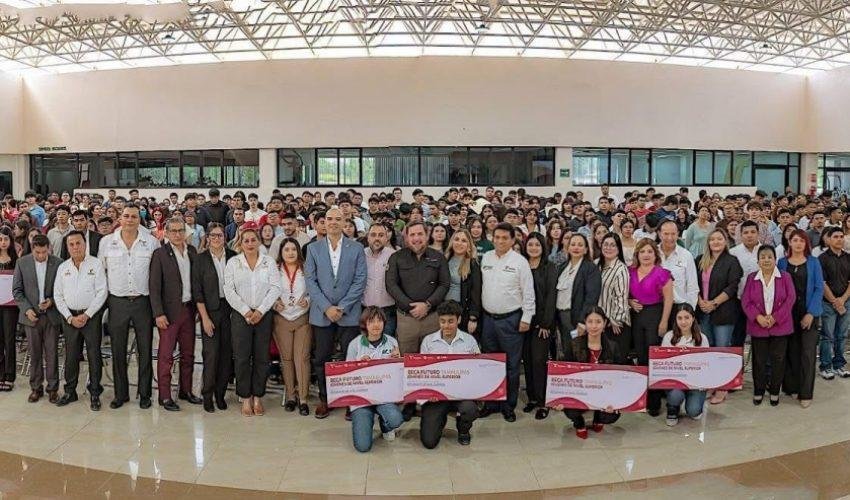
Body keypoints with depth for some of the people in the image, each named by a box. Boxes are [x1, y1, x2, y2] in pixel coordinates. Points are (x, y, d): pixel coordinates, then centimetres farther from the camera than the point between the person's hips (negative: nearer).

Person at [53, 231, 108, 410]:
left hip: (92, 316, -3)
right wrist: (70, 317, -3)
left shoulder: (96, 264, -2)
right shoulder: (62, 267, 9)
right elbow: (58, 296, 9)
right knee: (71, 355, 8)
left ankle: (95, 394, 7)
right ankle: (70, 391, 20)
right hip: (69, 317, 3)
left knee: (94, 355, -1)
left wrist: (87, 315, -11)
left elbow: (102, 292, -7)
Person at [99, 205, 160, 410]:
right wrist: (104, 295, 8)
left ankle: (144, 393, 15)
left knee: (145, 350, 4)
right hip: (117, 302, 1)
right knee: (118, 351, 7)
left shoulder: (152, 242, 0)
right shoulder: (106, 242, 4)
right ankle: (120, 394, 19)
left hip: (143, 301, -1)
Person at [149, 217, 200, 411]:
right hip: (170, 311, -5)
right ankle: (165, 396, 8)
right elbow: (154, 286, -9)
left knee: (188, 353, 13)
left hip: (189, 309, 5)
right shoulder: (160, 254, -6)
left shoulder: (192, 251, 8)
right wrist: (158, 313, -14)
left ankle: (186, 390, 25)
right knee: (166, 355, 0)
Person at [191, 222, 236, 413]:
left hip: (230, 309, 2)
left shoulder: (233, 256, 4)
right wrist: (205, 317, -9)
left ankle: (220, 393, 17)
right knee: (211, 353, -4)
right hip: (209, 310, -2)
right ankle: (207, 395, 8)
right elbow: (197, 291, -4)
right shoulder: (201, 259, -2)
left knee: (227, 352, 4)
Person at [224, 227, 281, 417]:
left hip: (263, 314, 1)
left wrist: (260, 311, -11)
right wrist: (246, 311, -11)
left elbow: (275, 288, -2)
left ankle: (258, 397, 14)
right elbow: (229, 290, -3)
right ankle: (245, 399, 11)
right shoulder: (233, 262, 4)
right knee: (242, 357, 0)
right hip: (240, 315, -1)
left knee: (262, 357, 3)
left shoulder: (269, 262, 5)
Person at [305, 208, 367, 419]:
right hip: (322, 313, 1)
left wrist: (342, 307, -9)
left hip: (349, 313, -1)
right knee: (322, 359, 6)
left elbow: (360, 281, -2)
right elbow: (310, 281, 1)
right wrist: (327, 307, -9)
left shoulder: (356, 248, 3)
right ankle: (324, 399, 20)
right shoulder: (313, 248, 6)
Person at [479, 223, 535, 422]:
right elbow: (481, 286, 10)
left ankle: (508, 405, 15)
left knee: (511, 364, 4)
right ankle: (491, 402, 25)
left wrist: (526, 318, -10)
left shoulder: (520, 262, -8)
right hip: (489, 318, 4)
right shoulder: (486, 258, 5)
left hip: (511, 319, -4)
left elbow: (528, 292, -7)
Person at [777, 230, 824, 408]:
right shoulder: (782, 263, 7)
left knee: (808, 352, -3)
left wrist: (811, 313, -11)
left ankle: (805, 393, 4)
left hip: (808, 313, -1)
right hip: (788, 313, 1)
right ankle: (790, 386, 17)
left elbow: (819, 288, -2)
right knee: (791, 351, 5)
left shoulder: (813, 262, 3)